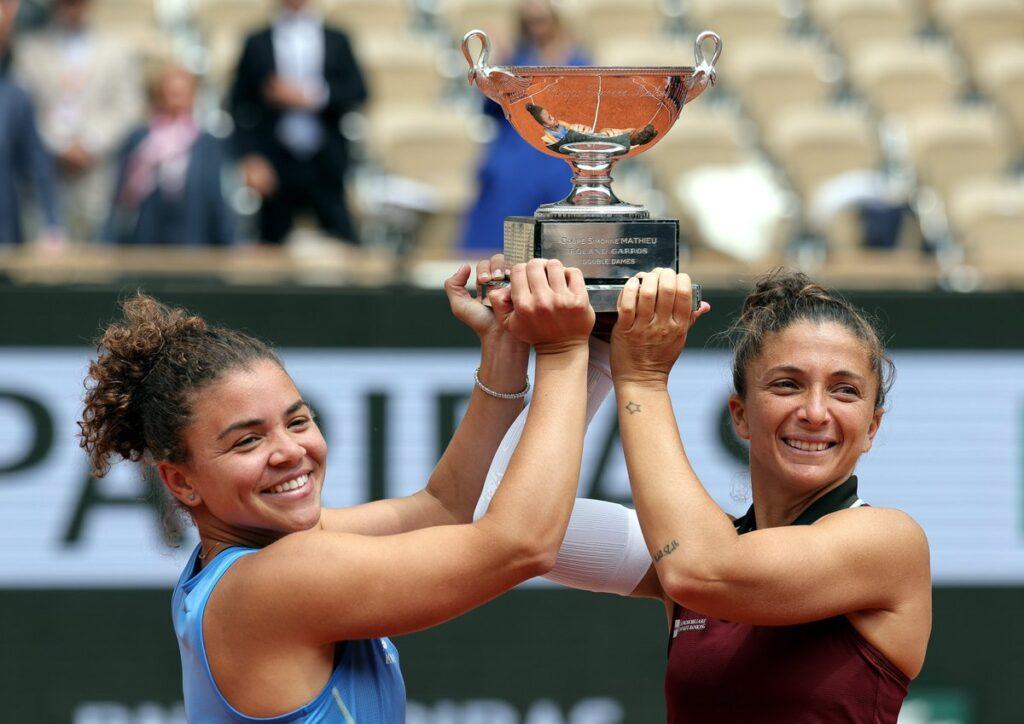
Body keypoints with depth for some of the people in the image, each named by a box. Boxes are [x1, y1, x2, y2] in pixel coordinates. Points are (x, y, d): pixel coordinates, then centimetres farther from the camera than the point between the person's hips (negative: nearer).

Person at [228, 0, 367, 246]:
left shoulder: (337, 41, 10)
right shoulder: (257, 44, 8)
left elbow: (357, 93, 1)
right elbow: (240, 106, 4)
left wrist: (312, 96, -14)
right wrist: (250, 159, -8)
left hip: (326, 167, 0)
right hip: (277, 167, 0)